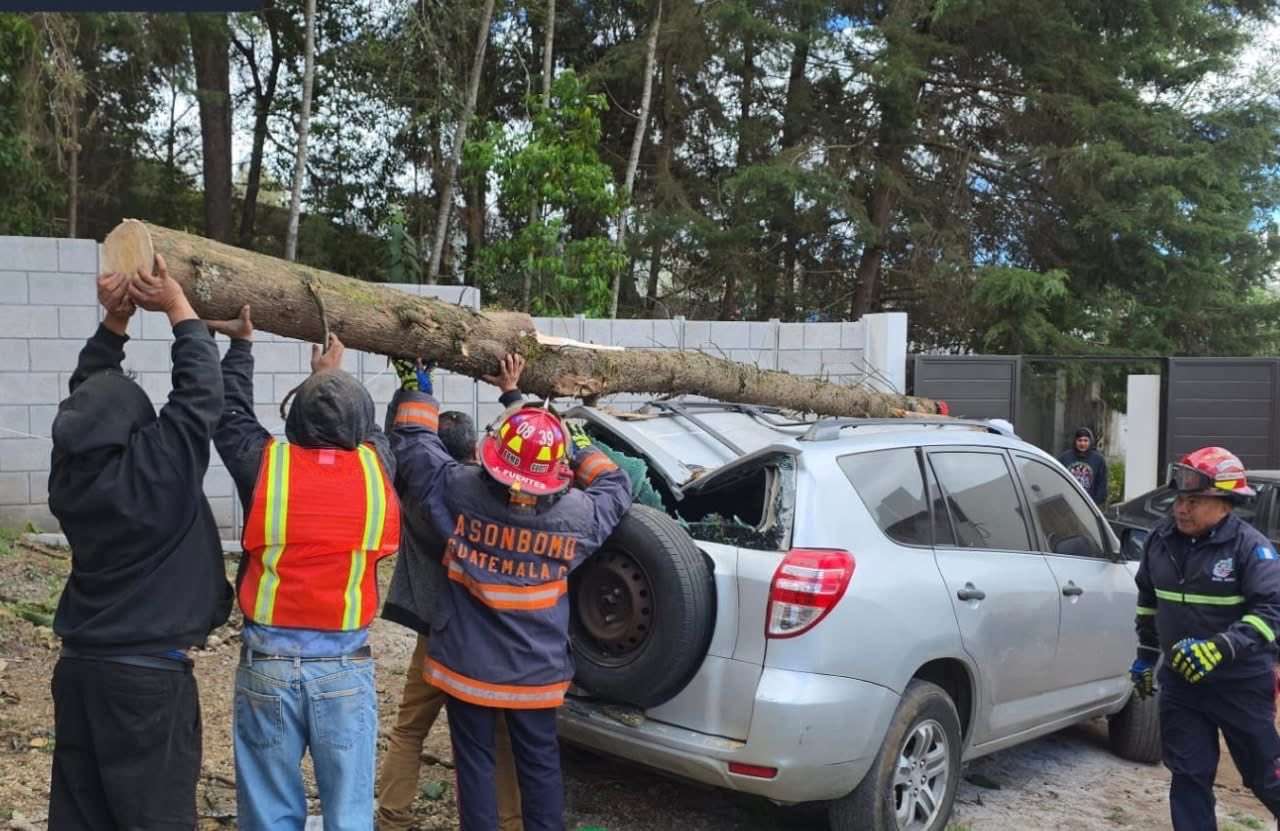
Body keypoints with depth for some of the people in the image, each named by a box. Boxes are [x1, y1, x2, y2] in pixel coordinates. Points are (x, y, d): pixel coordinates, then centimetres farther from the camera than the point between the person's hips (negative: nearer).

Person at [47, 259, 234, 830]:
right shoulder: (159, 468, -17)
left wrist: (114, 322, 10)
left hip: (79, 666, 7)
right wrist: (177, 307, 1)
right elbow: (201, 392, -9)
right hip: (148, 674, -7)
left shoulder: (71, 471, 0)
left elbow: (88, 398, 16)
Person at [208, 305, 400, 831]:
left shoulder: (266, 465, -6)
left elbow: (230, 415, 15)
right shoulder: (376, 468, -4)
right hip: (345, 667, 0)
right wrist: (335, 376, 35)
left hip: (268, 664, 0)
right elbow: (367, 432, 20)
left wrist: (241, 344, 28)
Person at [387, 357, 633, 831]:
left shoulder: (458, 492, -19)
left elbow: (412, 440, -4)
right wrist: (577, 447, 10)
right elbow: (616, 487, 8)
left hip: (468, 664, -1)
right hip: (537, 671, 1)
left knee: (475, 762, 12)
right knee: (539, 763, 16)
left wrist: (415, 384, 10)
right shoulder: (579, 515, -15)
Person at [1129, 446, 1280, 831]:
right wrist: (1146, 655, 19)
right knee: (1188, 774, 9)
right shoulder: (1161, 539, 2)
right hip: (1180, 680, 5)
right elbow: (1148, 598, 16)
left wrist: (1219, 648, -34)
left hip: (1241, 683, -4)